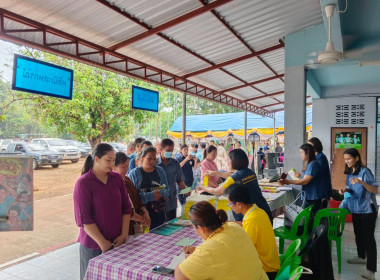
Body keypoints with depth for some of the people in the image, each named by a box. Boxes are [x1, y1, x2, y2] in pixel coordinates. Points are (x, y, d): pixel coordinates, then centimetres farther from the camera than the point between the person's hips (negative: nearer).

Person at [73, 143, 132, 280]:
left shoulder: (117, 178, 2)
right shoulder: (83, 183, -11)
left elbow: (126, 207, 4)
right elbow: (84, 218, -13)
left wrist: (124, 234, -3)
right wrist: (102, 242, -13)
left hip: (117, 242, 4)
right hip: (93, 245, -3)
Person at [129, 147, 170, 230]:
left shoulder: (160, 171, 10)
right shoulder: (134, 173, -3)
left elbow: (167, 189, 7)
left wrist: (160, 193, -14)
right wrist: (150, 196, -21)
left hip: (159, 212, 4)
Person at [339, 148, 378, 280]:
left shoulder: (365, 172, -16)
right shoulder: (349, 172, 7)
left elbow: (375, 190, -23)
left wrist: (361, 182, -36)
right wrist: (345, 190, -4)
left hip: (367, 210, -8)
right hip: (355, 209, 8)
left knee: (368, 237, -6)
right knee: (358, 234, 20)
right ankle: (361, 256, 40)